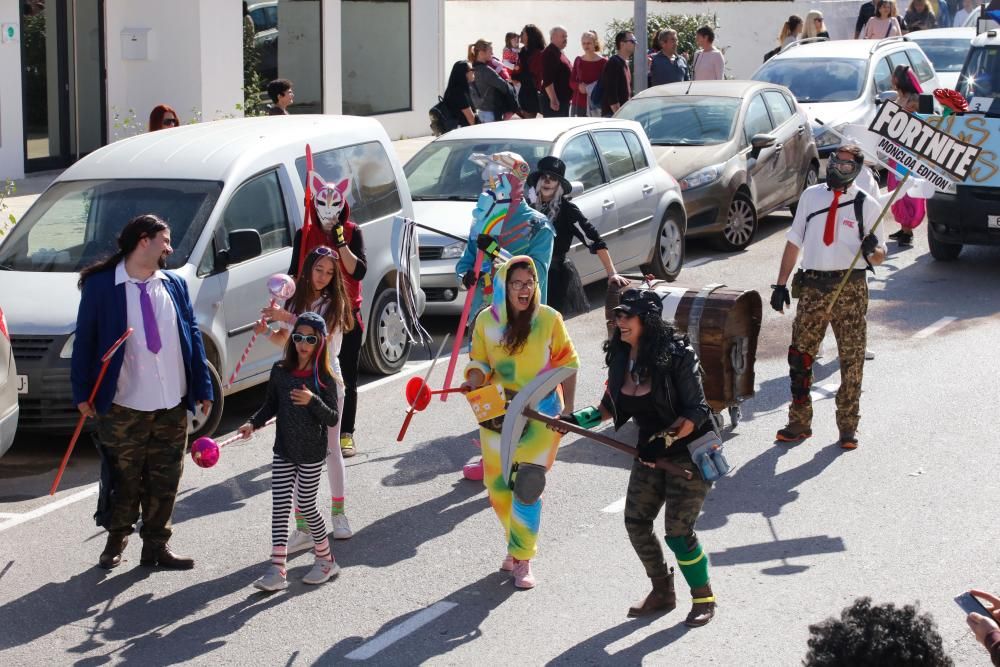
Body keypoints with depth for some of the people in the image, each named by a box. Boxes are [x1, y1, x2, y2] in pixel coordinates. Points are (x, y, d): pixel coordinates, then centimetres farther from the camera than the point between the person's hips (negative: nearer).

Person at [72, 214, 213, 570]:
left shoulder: (174, 284, 7)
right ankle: (116, 541, 27)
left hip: (172, 406, 4)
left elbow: (193, 336, 10)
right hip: (124, 407, -4)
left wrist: (203, 388, 7)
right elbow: (84, 341, -4)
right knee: (124, 480, 8)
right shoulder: (100, 286, -7)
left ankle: (156, 545, 21)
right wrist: (82, 393, -6)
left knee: (165, 480, 9)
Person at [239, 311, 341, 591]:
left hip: (311, 454, -4)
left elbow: (333, 419, -12)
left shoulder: (324, 379, -10)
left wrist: (313, 401, -27)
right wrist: (253, 423, -3)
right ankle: (277, 570, -1)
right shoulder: (280, 371, 0)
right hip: (283, 451, 4)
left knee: (306, 505, 5)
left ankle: (326, 560, 25)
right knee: (280, 506, -1)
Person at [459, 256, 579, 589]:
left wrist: (568, 409, -4)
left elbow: (567, 363, 1)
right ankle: (517, 544, 34)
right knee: (497, 486, 9)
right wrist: (473, 381, -16)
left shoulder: (549, 319, -7)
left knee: (527, 487, -10)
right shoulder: (486, 320, -3)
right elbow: (480, 362, 6)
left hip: (540, 414, -3)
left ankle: (522, 560, 4)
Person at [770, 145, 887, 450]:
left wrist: (873, 250, -21)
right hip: (812, 286, 2)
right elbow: (794, 241, 13)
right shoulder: (811, 196, 9)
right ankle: (799, 423, 14)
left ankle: (848, 427, 12)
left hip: (850, 289, -2)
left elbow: (879, 257, 4)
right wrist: (781, 284, 8)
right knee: (799, 356, 3)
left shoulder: (867, 205, 2)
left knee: (851, 360, 1)